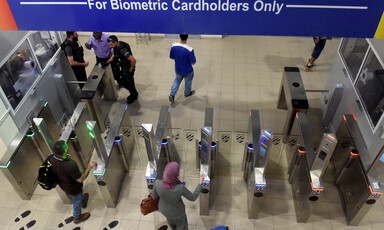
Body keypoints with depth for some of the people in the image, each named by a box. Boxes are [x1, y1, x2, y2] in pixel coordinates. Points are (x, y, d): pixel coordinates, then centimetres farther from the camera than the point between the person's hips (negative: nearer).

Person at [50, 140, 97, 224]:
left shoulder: (52, 159, -24)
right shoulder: (70, 165, -45)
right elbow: (80, 179, -30)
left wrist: (64, 158, -2)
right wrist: (89, 168, -25)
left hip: (62, 185, 6)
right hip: (73, 188, -6)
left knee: (79, 195, 36)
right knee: (77, 200, 26)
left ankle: (83, 202, 67)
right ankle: (77, 217, 52)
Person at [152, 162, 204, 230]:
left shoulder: (157, 183, -38)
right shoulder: (180, 188, -43)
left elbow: (154, 196, -15)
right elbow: (193, 198, -24)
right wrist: (201, 183, -18)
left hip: (164, 207, 3)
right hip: (176, 210, -3)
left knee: (170, 217, 39)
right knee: (181, 222, 32)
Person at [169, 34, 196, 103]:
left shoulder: (174, 46, -20)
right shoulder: (189, 50, -34)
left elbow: (171, 57, -5)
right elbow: (193, 63, -25)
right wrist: (194, 58, -3)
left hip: (178, 70, 4)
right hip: (187, 71, -4)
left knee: (177, 80, 32)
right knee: (188, 82, 26)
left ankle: (172, 94, 23)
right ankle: (187, 93, 52)